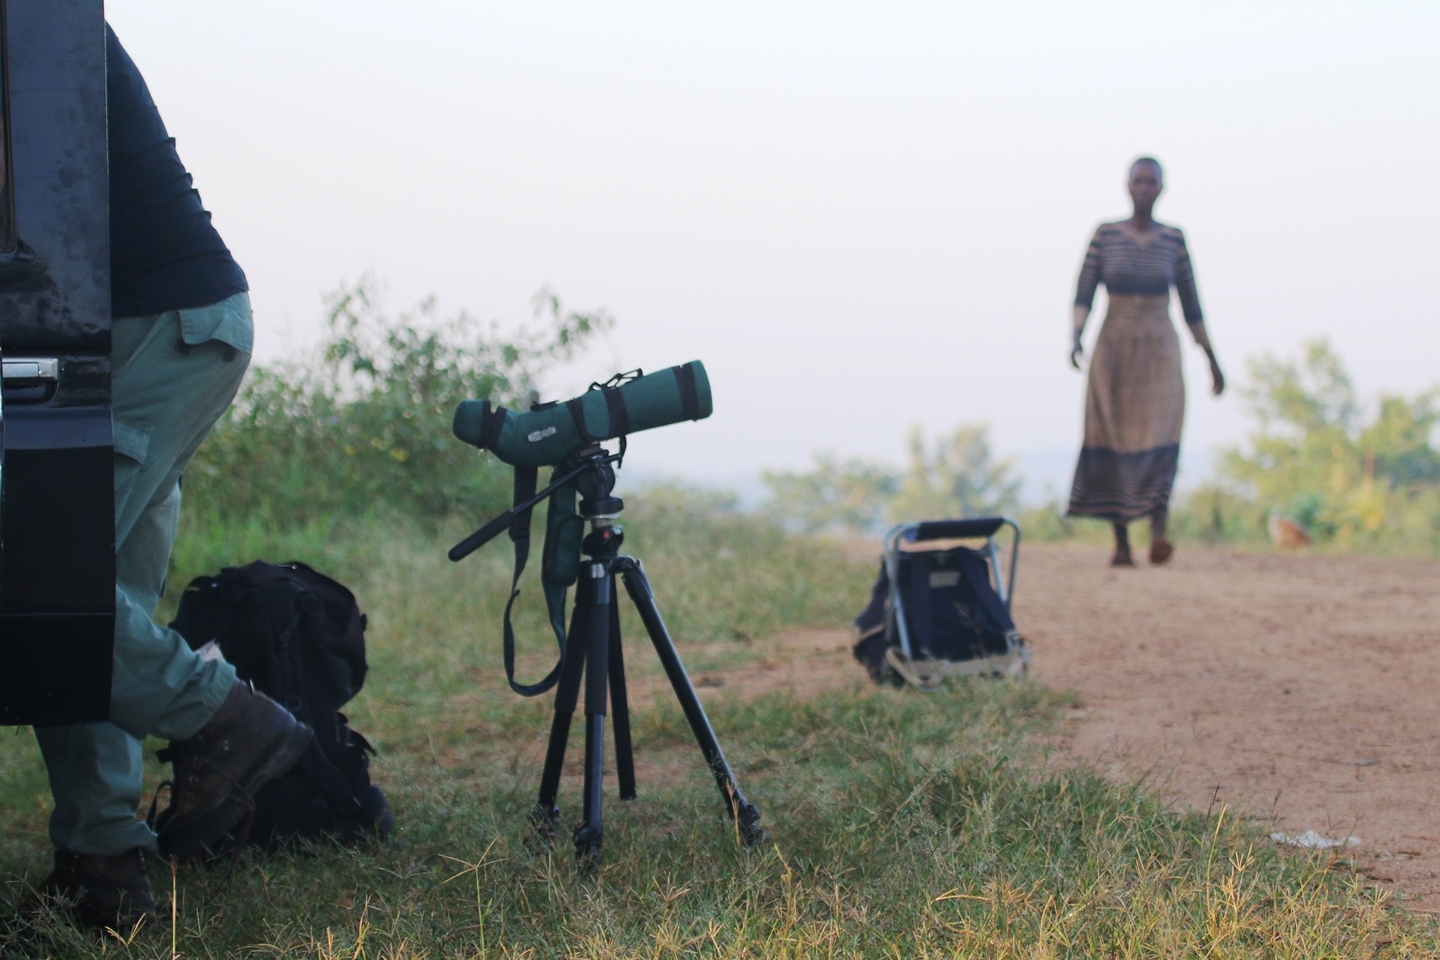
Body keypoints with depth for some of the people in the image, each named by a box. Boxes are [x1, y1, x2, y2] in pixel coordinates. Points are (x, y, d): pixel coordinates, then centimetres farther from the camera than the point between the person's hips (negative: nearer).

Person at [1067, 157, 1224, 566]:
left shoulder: (1173, 240, 4)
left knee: (1160, 436, -16)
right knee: (1113, 444, 0)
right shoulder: (1105, 235, 1)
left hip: (1159, 350, 0)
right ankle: (1121, 543, 7)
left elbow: (1190, 305, 10)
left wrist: (1212, 360, 13)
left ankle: (1158, 534, -27)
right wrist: (1076, 336, -22)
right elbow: (1083, 293, -4)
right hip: (1113, 349, 0)